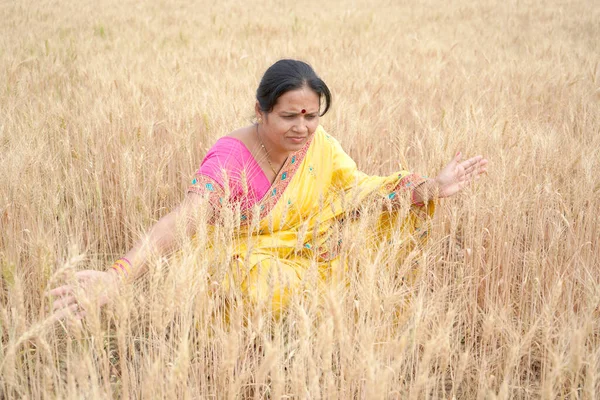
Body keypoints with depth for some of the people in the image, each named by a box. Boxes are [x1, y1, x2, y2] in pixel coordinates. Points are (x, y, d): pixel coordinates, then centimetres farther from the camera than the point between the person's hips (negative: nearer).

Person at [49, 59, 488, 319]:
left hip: (303, 268, 6)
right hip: (246, 272, -5)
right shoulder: (231, 157, -24)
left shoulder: (317, 145, -5)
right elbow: (183, 219, -37)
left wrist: (431, 188, -17)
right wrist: (118, 275, -53)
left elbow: (358, 189, -4)